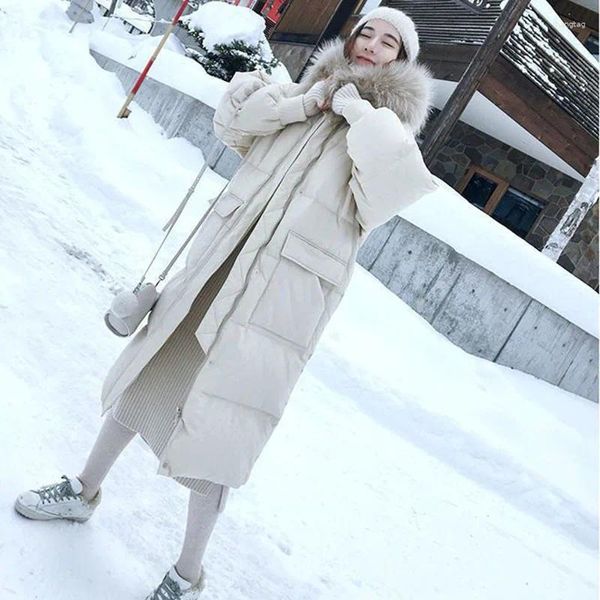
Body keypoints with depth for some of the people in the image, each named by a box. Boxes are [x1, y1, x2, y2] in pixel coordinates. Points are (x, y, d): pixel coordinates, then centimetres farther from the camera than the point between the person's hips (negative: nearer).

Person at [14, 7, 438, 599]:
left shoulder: (391, 128, 5)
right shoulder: (308, 94, 17)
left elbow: (394, 181, -18)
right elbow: (235, 122, 2)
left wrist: (357, 108, -8)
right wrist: (307, 99, -6)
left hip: (285, 293, -5)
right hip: (219, 261, 5)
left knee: (216, 427, -7)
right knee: (153, 369, 14)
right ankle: (84, 489, 35)